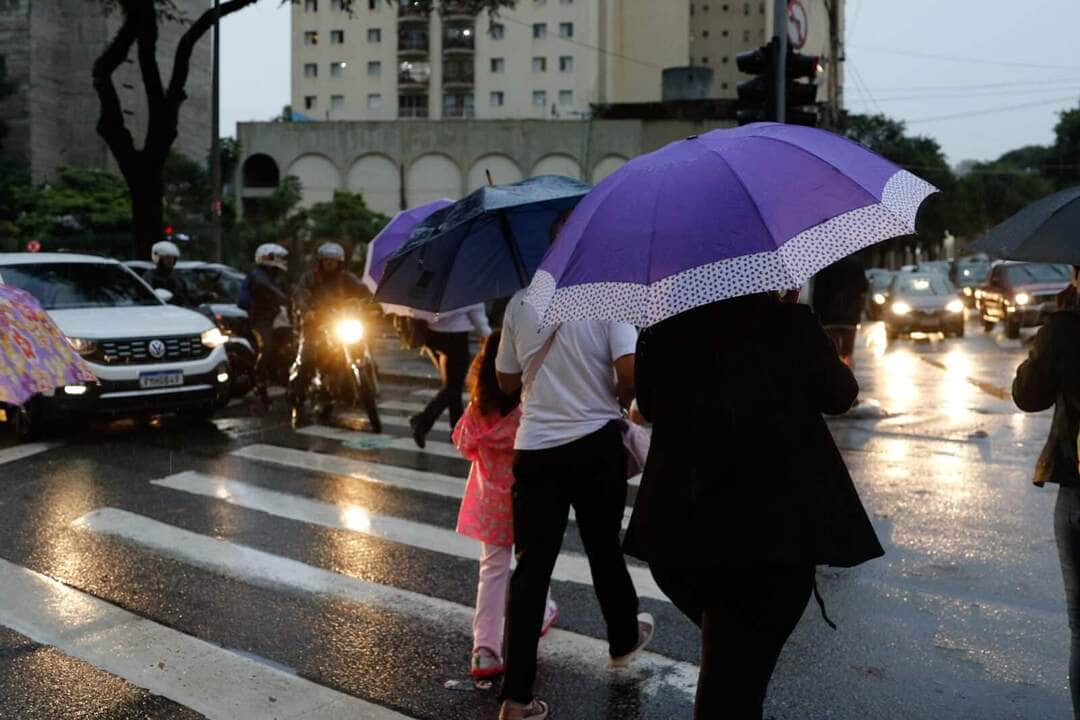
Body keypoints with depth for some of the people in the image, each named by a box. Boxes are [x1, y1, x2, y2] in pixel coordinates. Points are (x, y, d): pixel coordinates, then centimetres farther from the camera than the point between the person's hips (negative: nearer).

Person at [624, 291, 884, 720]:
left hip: (676, 532, 3)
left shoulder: (663, 332, -2)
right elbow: (839, 396, 6)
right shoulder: (791, 324, -10)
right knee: (735, 681, 2)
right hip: (776, 529, -3)